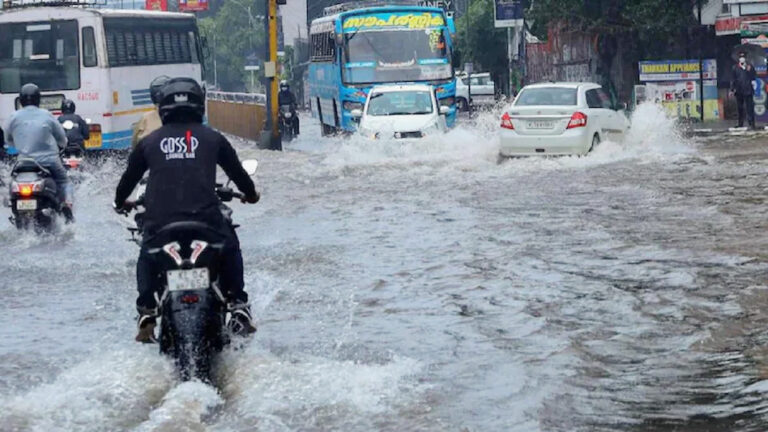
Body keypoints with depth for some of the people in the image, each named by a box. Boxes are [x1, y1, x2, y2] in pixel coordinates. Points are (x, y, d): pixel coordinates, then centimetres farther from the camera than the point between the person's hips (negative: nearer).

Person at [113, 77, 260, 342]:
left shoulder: (150, 142, 12)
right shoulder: (212, 139, 10)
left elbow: (130, 176, 23)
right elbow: (237, 171, 20)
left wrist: (120, 202, 44)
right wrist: (250, 194, 42)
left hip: (160, 220, 1)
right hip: (205, 218, -1)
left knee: (147, 259, 28)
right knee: (230, 249, 26)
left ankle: (146, 313, 14)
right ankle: (238, 306, 17)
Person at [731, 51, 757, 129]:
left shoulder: (750, 67, 6)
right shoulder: (735, 68, 6)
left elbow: (754, 77, 7)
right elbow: (732, 79, 6)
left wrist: (749, 71, -7)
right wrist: (732, 89, 2)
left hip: (748, 91, -1)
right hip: (739, 91, 1)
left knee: (749, 108, -8)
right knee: (740, 108, 6)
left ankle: (751, 124, -8)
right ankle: (740, 124, 11)